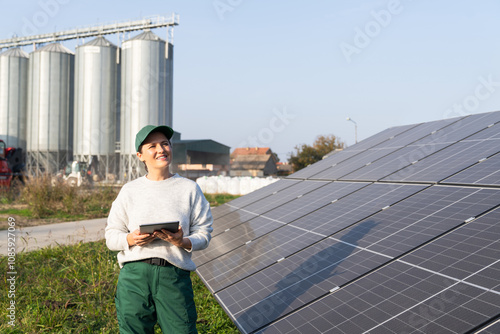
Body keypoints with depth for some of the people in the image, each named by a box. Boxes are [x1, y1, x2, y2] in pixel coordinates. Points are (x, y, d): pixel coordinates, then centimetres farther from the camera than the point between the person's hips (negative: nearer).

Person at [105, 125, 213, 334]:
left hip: (174, 273, -1)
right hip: (135, 272, 1)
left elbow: (203, 234, 8)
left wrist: (182, 242, -13)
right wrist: (130, 239, -10)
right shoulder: (129, 190, 12)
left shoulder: (189, 188, 9)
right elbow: (111, 235, 11)